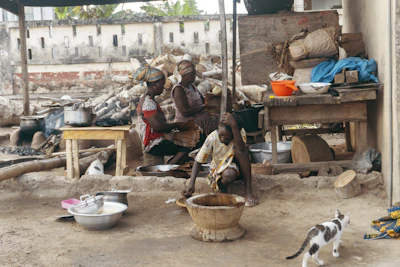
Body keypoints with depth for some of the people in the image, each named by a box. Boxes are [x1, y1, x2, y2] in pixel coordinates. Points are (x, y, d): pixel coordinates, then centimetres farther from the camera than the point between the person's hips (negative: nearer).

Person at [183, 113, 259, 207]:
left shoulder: (240, 132, -19)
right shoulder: (212, 139, -19)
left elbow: (241, 149, -40)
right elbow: (198, 161, -16)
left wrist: (234, 126, -48)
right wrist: (191, 184, -27)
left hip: (239, 167, 1)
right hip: (219, 169, -1)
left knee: (242, 149, -32)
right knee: (229, 174, -39)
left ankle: (248, 191, -26)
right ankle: (222, 187, 0)